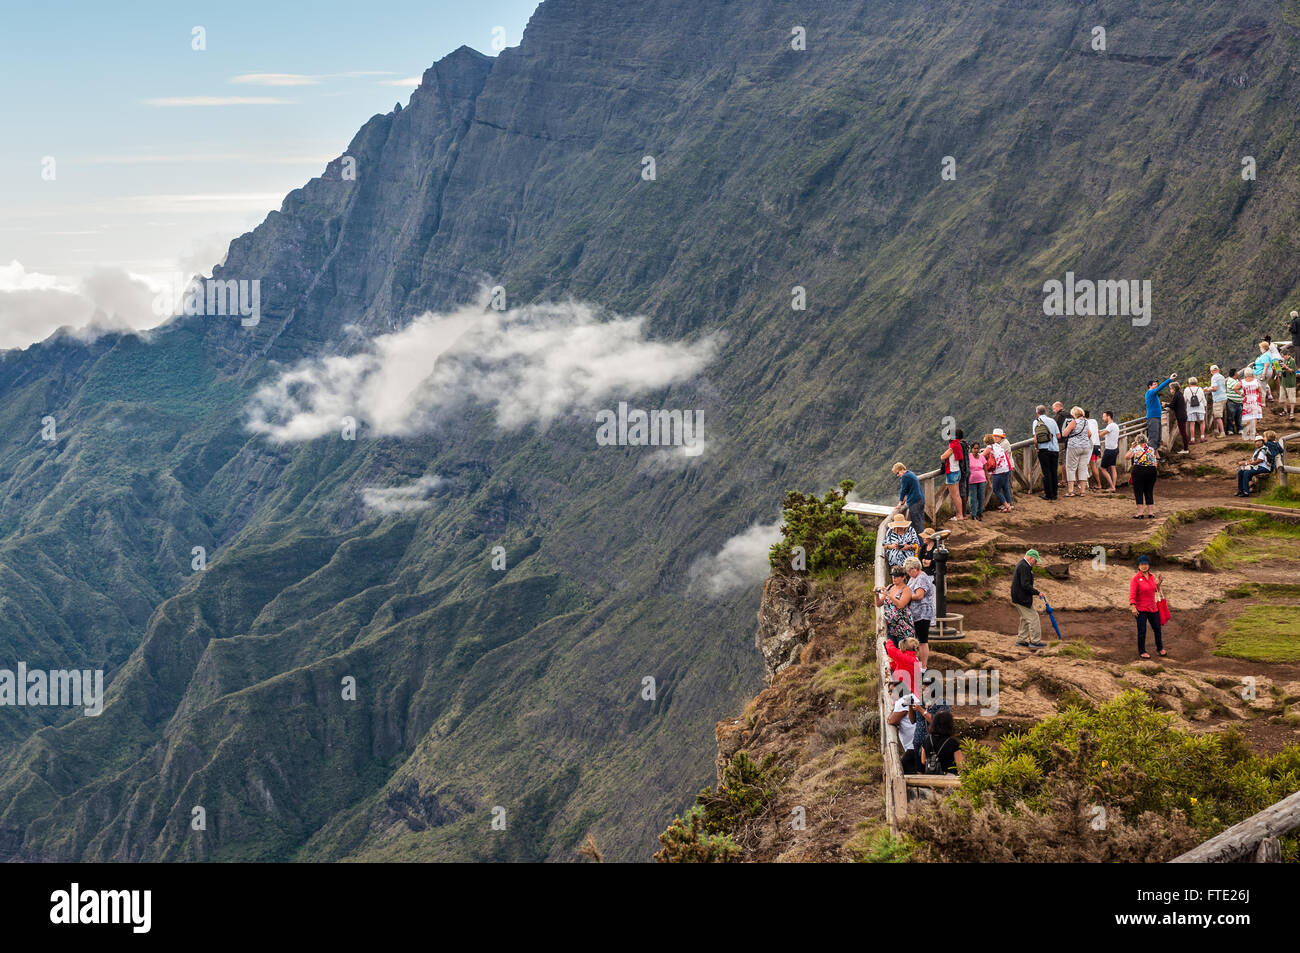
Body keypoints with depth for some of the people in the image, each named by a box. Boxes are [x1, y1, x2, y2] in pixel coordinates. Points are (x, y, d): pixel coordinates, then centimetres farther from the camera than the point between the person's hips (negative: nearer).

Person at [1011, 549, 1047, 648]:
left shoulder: (1020, 564, 15)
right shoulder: (1024, 567, -20)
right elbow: (1025, 585, -25)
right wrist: (1037, 592, -21)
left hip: (1018, 598, 11)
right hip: (1022, 599, -11)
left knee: (1025, 619, 18)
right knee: (1033, 618, -5)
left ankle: (1021, 640, 23)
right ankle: (1035, 641, -1)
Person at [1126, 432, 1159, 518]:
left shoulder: (1135, 448, 0)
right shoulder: (1152, 448, 10)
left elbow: (1126, 457, 3)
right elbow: (1157, 459, 13)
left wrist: (1131, 448, 12)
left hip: (1139, 470, -3)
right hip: (1152, 470, 3)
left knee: (1138, 491, 2)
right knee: (1149, 491, 11)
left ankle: (1140, 513, -2)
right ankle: (1150, 512, 11)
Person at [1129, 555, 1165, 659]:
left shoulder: (1152, 576, 6)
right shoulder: (1135, 578, -12)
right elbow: (1132, 594, -15)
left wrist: (1159, 582, 5)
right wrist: (1133, 607, -23)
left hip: (1152, 608, 6)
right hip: (1141, 609, -6)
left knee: (1157, 628, 16)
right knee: (1142, 631, 0)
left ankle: (1160, 648, 36)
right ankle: (1142, 652, 14)